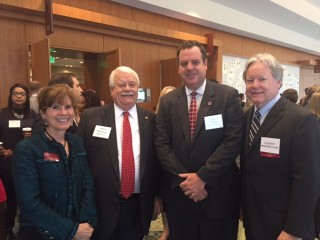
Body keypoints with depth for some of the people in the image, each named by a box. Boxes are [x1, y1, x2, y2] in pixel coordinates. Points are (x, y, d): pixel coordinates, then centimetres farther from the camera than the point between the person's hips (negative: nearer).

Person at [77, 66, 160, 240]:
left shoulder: (150, 119, 2)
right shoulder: (91, 117, -3)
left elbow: (156, 159, 6)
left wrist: (157, 194, 8)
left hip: (139, 204, 2)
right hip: (102, 204, -1)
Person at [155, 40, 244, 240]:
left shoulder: (228, 95, -5)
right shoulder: (168, 101, 3)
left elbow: (233, 141, -12)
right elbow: (162, 145, -1)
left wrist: (202, 177, -15)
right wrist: (184, 180, -11)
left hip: (218, 194, -2)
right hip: (179, 193, 3)